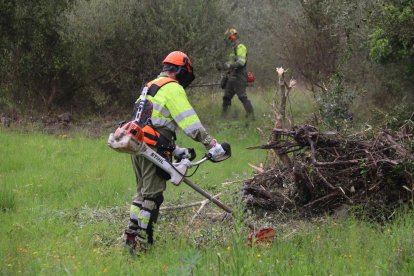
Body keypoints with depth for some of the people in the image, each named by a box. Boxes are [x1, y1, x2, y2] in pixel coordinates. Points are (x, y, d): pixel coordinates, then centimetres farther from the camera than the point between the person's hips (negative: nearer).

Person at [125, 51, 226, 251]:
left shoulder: (151, 87, 25)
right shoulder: (173, 88, -5)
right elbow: (190, 121, -15)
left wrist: (175, 150, 29)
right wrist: (211, 144, -17)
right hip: (154, 148, -9)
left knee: (142, 192, 18)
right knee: (153, 195, -5)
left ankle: (131, 235, 19)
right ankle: (142, 241, -6)